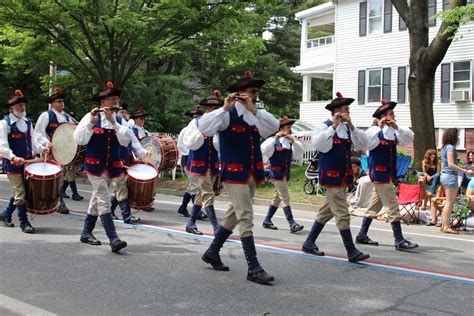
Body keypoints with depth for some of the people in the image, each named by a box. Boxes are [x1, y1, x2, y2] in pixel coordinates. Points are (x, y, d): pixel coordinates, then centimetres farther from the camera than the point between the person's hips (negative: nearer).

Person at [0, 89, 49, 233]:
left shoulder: (28, 122, 14)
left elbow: (32, 139, 21)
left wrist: (41, 149, 2)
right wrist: (13, 157, -29)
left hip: (28, 162, 6)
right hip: (13, 165, -6)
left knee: (18, 193, 13)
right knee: (20, 194, -4)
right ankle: (24, 222, 3)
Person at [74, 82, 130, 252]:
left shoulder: (119, 120, 6)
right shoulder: (91, 117, -2)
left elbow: (126, 140, -10)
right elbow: (79, 139, -11)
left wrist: (113, 121, -17)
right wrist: (91, 122, -21)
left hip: (111, 167, 4)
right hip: (95, 165, -4)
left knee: (97, 199, 15)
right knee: (104, 201, -11)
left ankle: (86, 233, 30)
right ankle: (114, 239, -17)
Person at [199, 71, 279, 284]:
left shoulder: (256, 116, 11)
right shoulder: (228, 115, -9)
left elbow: (274, 127, -7)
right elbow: (204, 128, -23)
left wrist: (254, 110, -15)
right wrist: (224, 108, -28)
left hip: (252, 174, 8)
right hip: (234, 174, -7)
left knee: (234, 215, 16)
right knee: (246, 218, -10)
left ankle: (212, 252, 31)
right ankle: (254, 268, -7)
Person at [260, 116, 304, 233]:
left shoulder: (289, 142, 8)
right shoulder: (274, 141, -9)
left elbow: (299, 152, -1)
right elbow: (264, 150, -24)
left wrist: (293, 140, -15)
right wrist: (275, 138, -28)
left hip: (285, 174, 8)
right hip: (277, 174, -8)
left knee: (277, 198, 14)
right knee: (285, 198, -11)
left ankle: (267, 221, 26)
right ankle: (292, 224, -13)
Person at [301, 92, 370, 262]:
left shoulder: (347, 128, 9)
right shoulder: (324, 127, -9)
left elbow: (363, 143, -2)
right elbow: (318, 144, -27)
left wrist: (351, 125, -12)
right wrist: (334, 125, -25)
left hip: (344, 176, 8)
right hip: (331, 176, -8)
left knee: (327, 211, 15)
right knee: (342, 214, -7)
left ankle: (309, 243, 26)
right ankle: (352, 252, -3)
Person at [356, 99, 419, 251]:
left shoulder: (392, 132, 12)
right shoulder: (374, 131, -11)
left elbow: (410, 137, 5)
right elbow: (367, 143, -28)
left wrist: (397, 127, -8)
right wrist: (380, 128, -26)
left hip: (389, 174, 9)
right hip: (379, 174, -9)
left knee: (375, 205, 14)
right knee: (392, 206, -9)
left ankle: (362, 235, 23)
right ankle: (399, 241, -6)